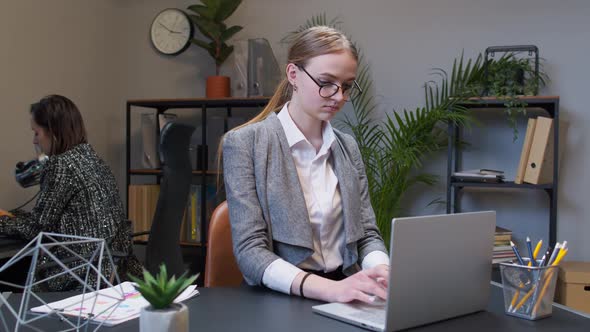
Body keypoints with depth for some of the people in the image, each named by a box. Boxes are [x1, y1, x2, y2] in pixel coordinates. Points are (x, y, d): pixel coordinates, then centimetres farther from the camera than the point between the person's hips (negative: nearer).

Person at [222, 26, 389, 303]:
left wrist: (382, 271, -12)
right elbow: (250, 250, -12)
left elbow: (367, 234, 11)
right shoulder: (243, 143, -6)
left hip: (344, 291, 3)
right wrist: (327, 288, -26)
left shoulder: (348, 147, 10)